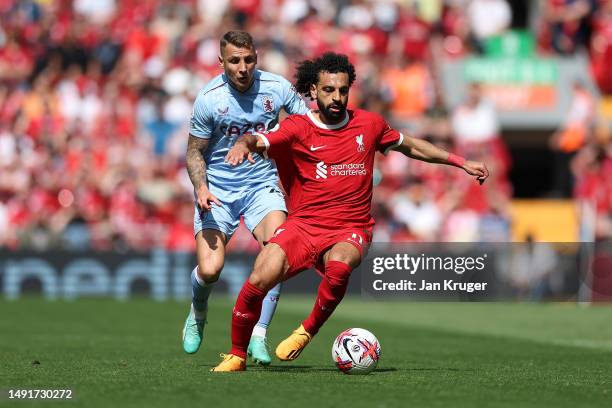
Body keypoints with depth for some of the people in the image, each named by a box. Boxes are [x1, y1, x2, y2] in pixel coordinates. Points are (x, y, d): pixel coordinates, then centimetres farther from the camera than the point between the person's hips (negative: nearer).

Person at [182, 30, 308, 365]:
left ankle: (258, 337, -15)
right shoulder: (209, 99, -12)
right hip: (218, 191, -1)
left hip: (262, 185, 1)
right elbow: (195, 151, -1)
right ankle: (198, 314, 22)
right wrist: (201, 188, -18)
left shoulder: (277, 88, -7)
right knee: (209, 269, -15)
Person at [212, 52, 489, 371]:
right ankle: (236, 356, 1)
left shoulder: (369, 124, 8)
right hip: (303, 225, 0)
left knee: (339, 265, -36)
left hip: (350, 231, 0)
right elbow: (260, 141, -16)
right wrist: (243, 144, -41)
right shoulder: (298, 128, 0)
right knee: (260, 279, -22)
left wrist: (461, 162, 26)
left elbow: (409, 146, 24)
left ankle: (308, 331, -12)